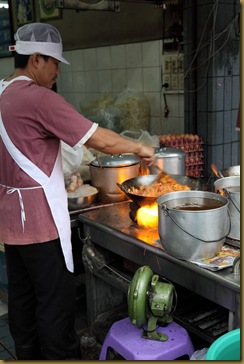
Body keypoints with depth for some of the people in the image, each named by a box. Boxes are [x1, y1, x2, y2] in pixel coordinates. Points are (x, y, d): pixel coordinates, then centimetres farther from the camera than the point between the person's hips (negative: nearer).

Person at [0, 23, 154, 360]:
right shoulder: (40, 99, -18)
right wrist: (140, 148, -3)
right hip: (40, 221, -9)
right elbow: (102, 140, -19)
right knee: (56, 303, 3)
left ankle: (28, 355, 32)